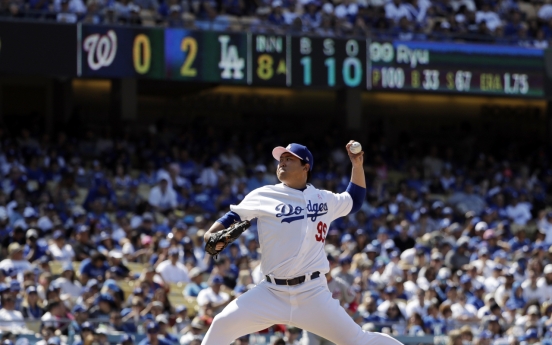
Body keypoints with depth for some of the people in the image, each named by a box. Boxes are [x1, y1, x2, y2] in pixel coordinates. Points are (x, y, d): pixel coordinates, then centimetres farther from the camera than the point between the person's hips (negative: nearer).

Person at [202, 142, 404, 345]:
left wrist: (357, 164, 17)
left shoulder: (323, 199, 10)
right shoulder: (264, 196, 3)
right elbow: (233, 217, 4)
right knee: (223, 323, -14)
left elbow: (354, 201, 28)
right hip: (272, 293, 0)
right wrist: (211, 235, -16)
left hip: (313, 293, 0)